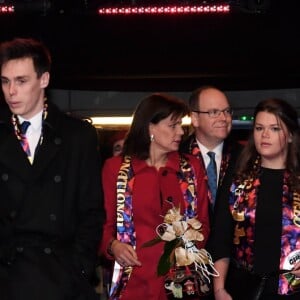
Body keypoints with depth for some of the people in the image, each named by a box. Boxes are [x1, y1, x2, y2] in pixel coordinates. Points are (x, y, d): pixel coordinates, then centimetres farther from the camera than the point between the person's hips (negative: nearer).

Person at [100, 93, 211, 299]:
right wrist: (113, 245, -16)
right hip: (135, 281, -2)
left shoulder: (191, 168, 8)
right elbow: (106, 225, 4)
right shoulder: (115, 168, 1)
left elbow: (203, 223, 11)